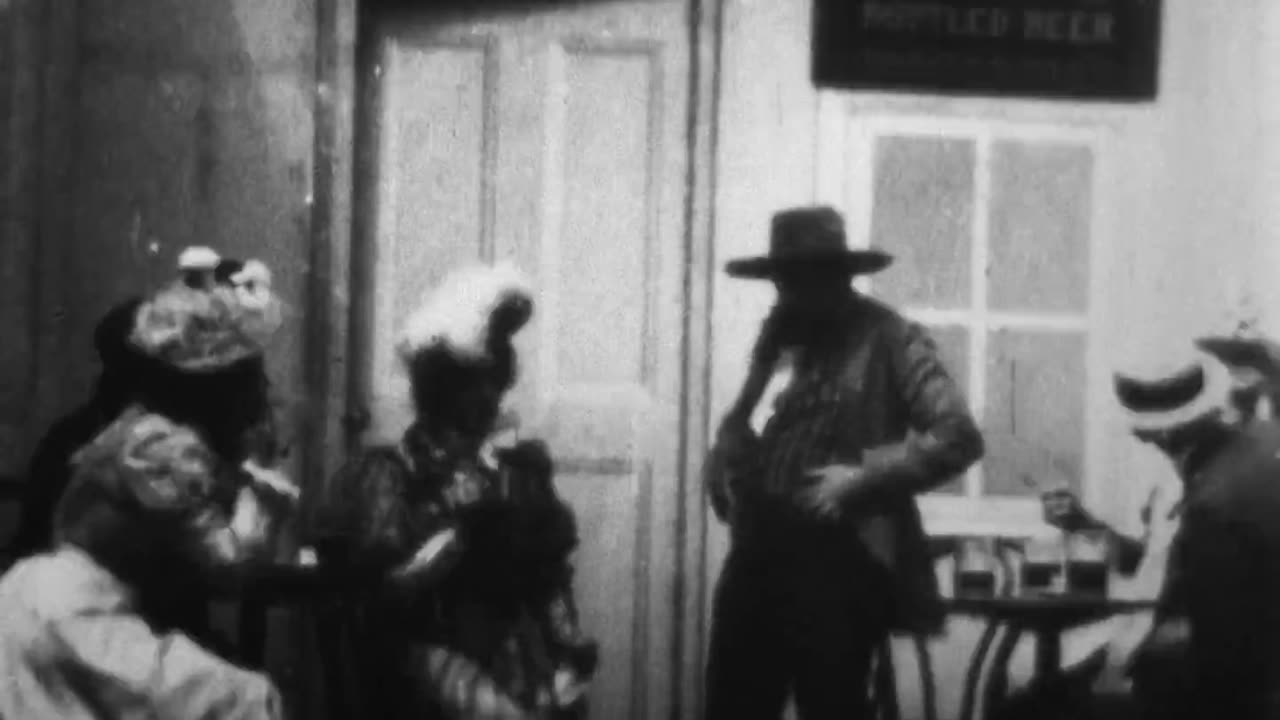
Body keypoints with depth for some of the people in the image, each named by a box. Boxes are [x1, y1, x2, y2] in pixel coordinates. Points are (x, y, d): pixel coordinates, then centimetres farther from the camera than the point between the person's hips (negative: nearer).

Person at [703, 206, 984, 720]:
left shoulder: (888, 338, -4)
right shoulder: (780, 334, 14)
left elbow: (958, 437, -12)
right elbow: (741, 423, 30)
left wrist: (864, 477, -16)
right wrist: (724, 468, 9)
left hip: (839, 560, -6)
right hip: (758, 554, 6)